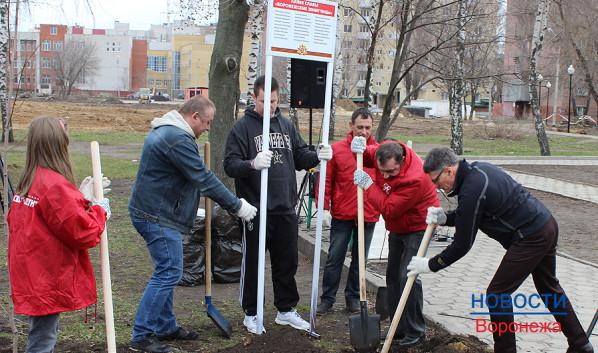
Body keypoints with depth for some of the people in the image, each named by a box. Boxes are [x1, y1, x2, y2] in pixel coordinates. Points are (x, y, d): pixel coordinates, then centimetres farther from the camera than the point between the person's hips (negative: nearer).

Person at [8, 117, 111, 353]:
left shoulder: (28, 182, 7)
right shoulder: (55, 186, -22)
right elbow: (84, 234, -20)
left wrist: (82, 199, 3)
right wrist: (99, 210, -4)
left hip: (31, 277, 9)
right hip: (47, 282, -9)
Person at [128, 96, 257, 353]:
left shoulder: (165, 131, 15)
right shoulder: (177, 139, -21)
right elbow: (204, 179, -21)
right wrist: (237, 206, -13)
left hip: (155, 213, 11)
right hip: (158, 217, -11)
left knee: (166, 272, 16)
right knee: (168, 273, -8)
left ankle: (165, 327, 25)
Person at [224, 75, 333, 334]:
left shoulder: (287, 125, 10)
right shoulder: (243, 127, -6)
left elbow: (300, 157, 14)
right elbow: (230, 165, -13)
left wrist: (318, 156, -6)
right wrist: (252, 164, -33)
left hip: (286, 209, 5)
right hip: (256, 209, -5)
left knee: (287, 263, 15)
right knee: (253, 263, 7)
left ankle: (286, 310, 30)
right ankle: (251, 313, 22)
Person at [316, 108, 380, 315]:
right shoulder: (337, 150, -3)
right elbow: (326, 181, -1)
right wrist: (324, 208, -6)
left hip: (368, 216, 2)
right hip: (341, 215, -2)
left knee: (359, 260, 12)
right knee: (334, 259, 4)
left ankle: (353, 298, 25)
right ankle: (327, 299, 13)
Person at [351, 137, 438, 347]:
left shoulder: (415, 179, -35)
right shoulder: (385, 154, -14)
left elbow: (388, 209, -32)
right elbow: (368, 156, 8)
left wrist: (368, 185, -26)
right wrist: (360, 149, -15)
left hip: (418, 228, -8)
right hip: (397, 227, 8)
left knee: (407, 277, -15)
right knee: (392, 275, 11)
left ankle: (415, 333, -3)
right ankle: (398, 328, 21)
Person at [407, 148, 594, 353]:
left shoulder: (471, 190, -24)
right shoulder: (477, 169, 5)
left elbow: (462, 245, -16)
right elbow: (469, 215, 17)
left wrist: (431, 265, -5)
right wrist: (444, 218, -1)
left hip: (531, 238, -10)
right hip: (546, 224, 10)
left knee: (497, 294, -1)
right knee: (549, 287, 25)